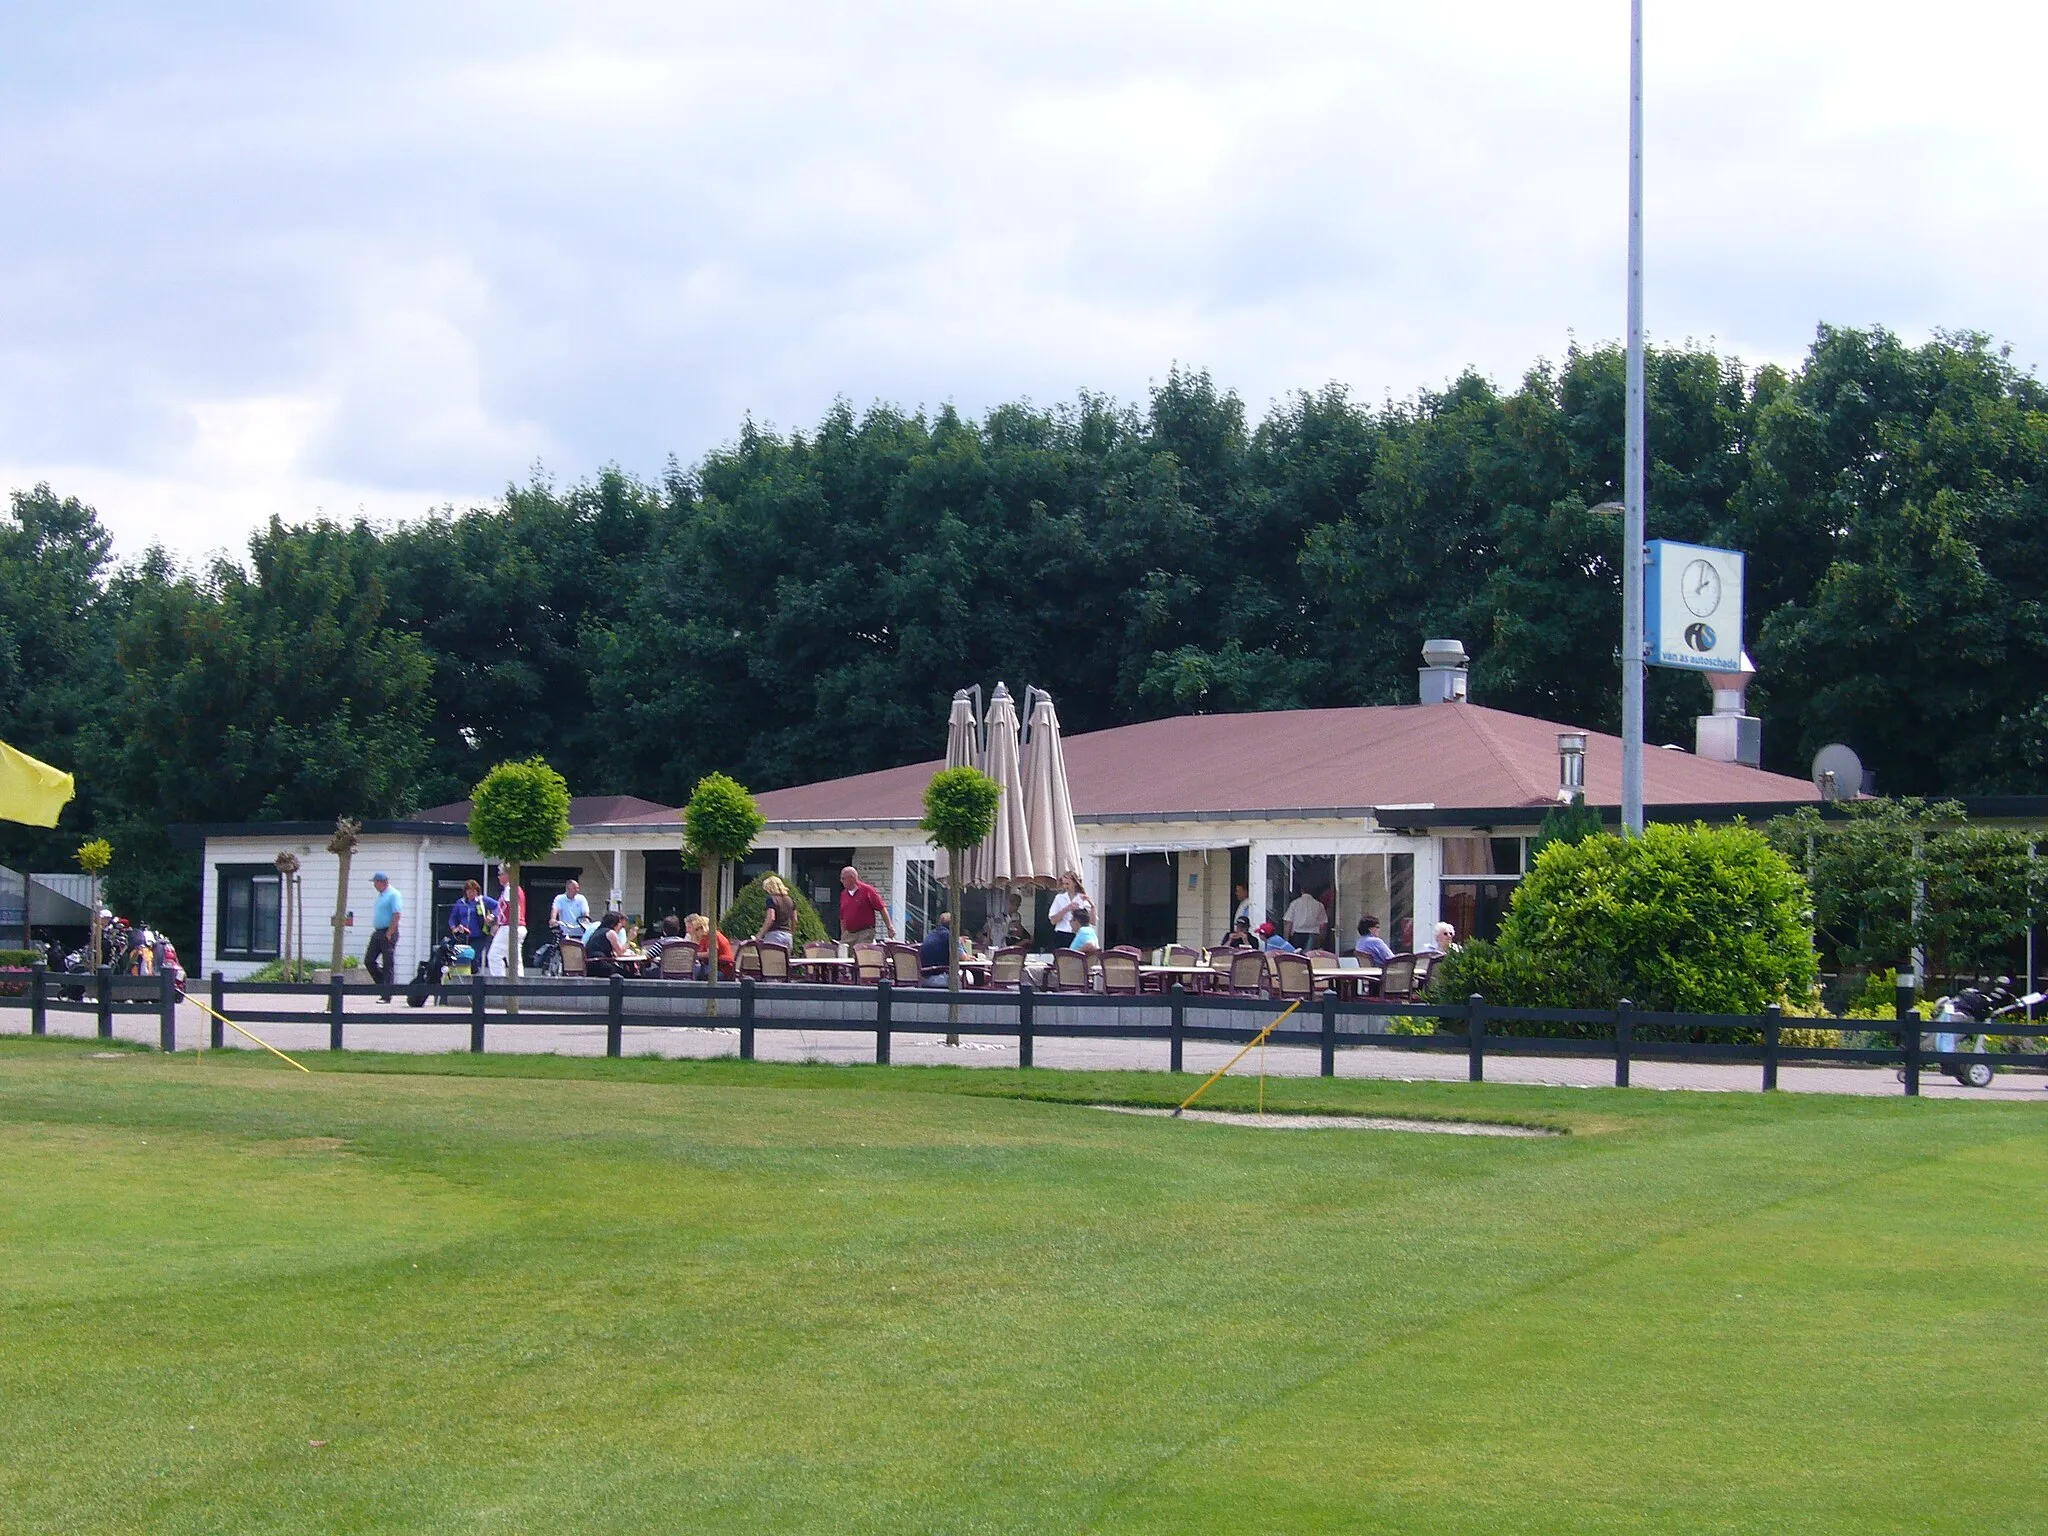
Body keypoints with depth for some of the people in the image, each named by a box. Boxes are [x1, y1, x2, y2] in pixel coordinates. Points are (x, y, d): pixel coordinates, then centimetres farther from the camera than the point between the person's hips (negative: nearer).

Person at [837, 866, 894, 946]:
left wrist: (889, 927, -9)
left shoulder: (867, 890, -5)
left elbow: (882, 908, -5)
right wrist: (843, 935, 16)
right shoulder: (843, 894, 13)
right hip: (848, 934, 5)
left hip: (865, 933, -5)